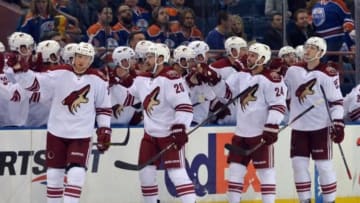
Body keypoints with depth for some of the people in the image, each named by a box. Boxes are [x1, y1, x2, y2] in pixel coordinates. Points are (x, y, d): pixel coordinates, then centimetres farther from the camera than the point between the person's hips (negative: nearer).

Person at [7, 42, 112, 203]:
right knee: (54, 173, 9)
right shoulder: (59, 74, -9)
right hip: (57, 132, 1)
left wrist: (104, 129, 1)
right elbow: (34, 83, -16)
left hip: (81, 135, -1)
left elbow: (104, 106, 7)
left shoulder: (98, 80, -3)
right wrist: (20, 70, -33)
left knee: (76, 174, -12)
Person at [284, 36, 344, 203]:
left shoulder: (328, 74, -10)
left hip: (321, 127, -4)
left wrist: (338, 125, -15)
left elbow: (336, 101, -10)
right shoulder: (293, 71, 4)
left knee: (324, 166, -2)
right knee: (299, 164, 3)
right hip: (298, 127, 4)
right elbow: (285, 95, 16)